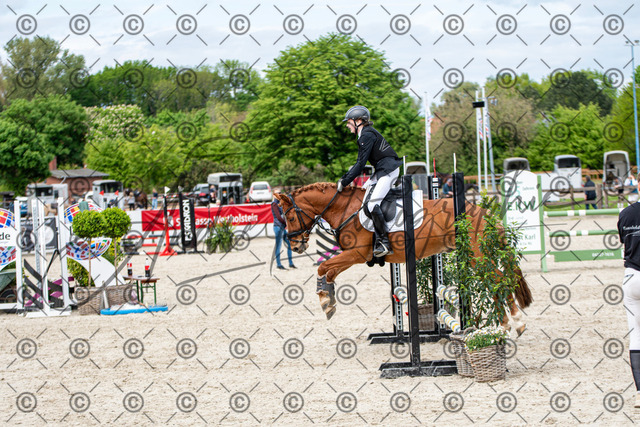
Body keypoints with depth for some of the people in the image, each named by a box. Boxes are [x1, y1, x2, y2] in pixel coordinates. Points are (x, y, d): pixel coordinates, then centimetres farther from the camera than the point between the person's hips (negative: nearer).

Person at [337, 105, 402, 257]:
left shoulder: (367, 135, -15)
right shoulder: (365, 134, 17)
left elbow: (361, 164, -17)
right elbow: (360, 163, 21)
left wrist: (344, 182, -13)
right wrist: (345, 177, 14)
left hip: (389, 170, -11)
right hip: (382, 170, 11)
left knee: (372, 203, -20)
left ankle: (384, 243, -20)